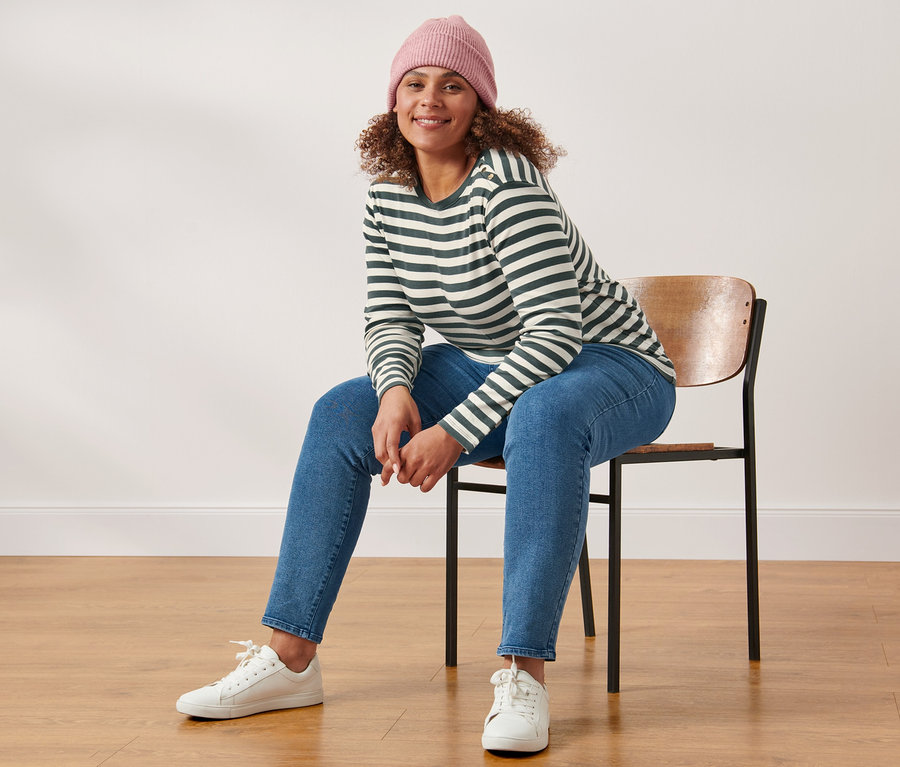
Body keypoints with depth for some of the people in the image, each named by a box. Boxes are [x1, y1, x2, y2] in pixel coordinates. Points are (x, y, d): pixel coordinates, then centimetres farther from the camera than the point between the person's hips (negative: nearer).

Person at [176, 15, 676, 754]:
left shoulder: (507, 185, -25)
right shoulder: (388, 199, -2)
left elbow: (555, 332, -30)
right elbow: (389, 318, 2)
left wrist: (455, 431, -33)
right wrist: (396, 391, -21)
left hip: (611, 369, -7)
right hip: (490, 371, 7)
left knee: (544, 417, -41)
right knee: (343, 414, -8)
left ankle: (525, 674, -37)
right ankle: (291, 658, -5)